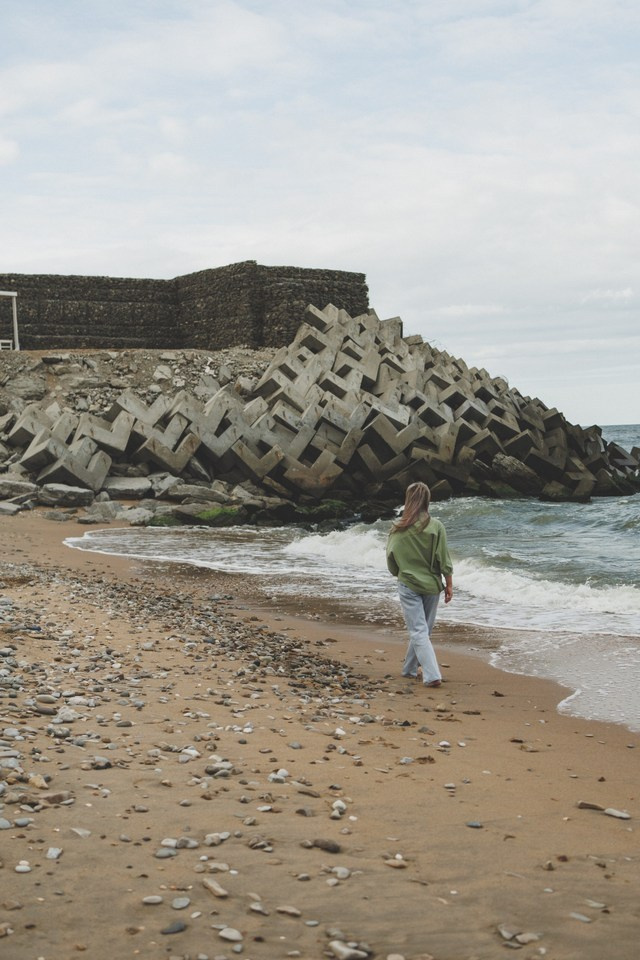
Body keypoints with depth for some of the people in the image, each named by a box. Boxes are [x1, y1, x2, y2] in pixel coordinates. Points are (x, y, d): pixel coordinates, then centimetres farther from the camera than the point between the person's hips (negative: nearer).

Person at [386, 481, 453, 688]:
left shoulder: (398, 528, -6)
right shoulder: (435, 526, -8)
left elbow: (390, 557, 4)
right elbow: (444, 559, -6)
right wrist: (449, 585, 3)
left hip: (408, 585, -1)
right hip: (431, 585, 1)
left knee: (418, 631, -1)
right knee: (423, 629, 18)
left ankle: (432, 675, -14)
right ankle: (409, 668, 32)